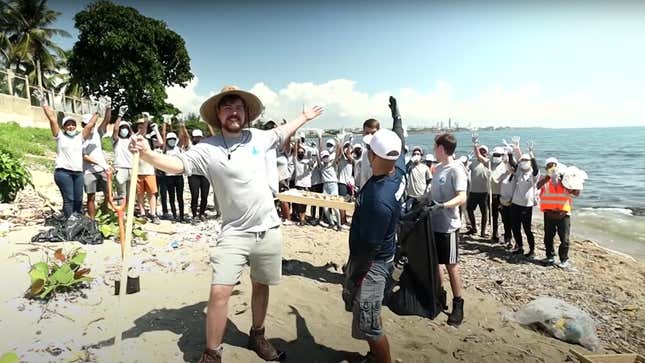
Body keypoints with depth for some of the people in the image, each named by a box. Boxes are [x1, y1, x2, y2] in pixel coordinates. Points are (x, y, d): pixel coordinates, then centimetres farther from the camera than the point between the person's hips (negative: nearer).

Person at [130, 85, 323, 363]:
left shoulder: (257, 138, 2)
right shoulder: (207, 149, -9)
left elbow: (281, 133, 21)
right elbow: (177, 163, -21)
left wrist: (304, 118, 33)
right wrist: (147, 154, -38)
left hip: (268, 230, 4)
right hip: (234, 234, -3)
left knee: (261, 286, 18)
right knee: (219, 292, -10)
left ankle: (257, 336, 42)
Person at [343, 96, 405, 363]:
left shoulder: (378, 199, -34)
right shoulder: (397, 169, -9)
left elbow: (371, 246, -27)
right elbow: (400, 144, 13)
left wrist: (353, 276, -13)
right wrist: (396, 115, 28)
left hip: (372, 262, -10)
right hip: (379, 256, 10)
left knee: (368, 325, 1)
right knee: (365, 311, 25)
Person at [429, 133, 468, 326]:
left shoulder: (456, 169, -16)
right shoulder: (438, 168, 10)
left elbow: (462, 197, -25)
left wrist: (443, 206, -39)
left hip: (448, 225, -8)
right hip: (433, 223, 8)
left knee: (451, 265, 2)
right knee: (433, 262, 16)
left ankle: (458, 304, 16)